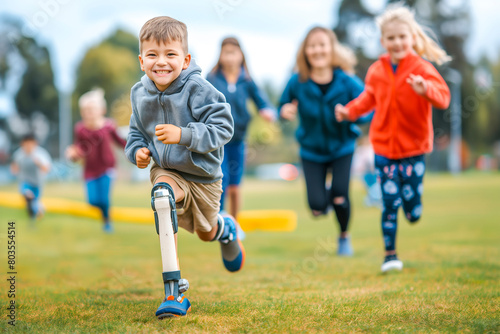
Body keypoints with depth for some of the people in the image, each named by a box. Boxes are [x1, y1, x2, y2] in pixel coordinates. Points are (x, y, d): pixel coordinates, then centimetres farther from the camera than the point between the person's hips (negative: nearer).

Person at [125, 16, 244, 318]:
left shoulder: (198, 89, -23)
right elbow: (137, 132, 12)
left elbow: (223, 127, -26)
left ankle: (226, 228, 63)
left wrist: (184, 135, -37)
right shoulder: (140, 94, -6)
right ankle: (174, 291, -35)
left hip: (203, 175, -1)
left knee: (206, 233, 16)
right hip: (167, 170, 2)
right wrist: (138, 150, -10)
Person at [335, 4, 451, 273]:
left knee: (413, 212, 0)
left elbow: (443, 97, -22)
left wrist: (425, 90, -40)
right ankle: (390, 254, 11)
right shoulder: (377, 71, 3)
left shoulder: (422, 68, -9)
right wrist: (350, 111, 10)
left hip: (413, 150, -2)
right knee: (390, 203, -2)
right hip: (384, 148, 2)